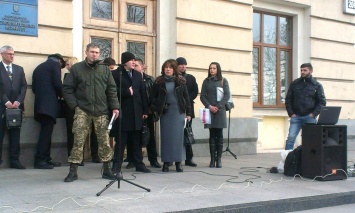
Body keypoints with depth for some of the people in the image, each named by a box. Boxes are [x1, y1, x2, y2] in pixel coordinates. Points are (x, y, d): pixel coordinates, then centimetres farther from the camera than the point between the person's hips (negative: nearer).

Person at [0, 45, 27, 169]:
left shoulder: (19, 69, 17)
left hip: (16, 106, 3)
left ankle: (14, 160, 6)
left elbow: (24, 86, 8)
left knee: (15, 134, 3)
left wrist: (18, 101, -6)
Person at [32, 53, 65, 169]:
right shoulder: (55, 64, 0)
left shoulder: (39, 67, 22)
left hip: (40, 103, 8)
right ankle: (40, 160, -10)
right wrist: (61, 95, 7)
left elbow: (34, 87, 17)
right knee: (46, 132, -8)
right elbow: (57, 84, -11)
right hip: (49, 104, -8)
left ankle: (46, 159, 12)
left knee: (46, 132, 11)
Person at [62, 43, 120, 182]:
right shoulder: (76, 68, 4)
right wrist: (74, 105, -6)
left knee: (104, 141, 4)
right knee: (78, 141, -5)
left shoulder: (105, 69, 10)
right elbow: (67, 89, 3)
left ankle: (106, 170, 16)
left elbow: (111, 89, 9)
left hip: (101, 111, 2)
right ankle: (73, 171, 4)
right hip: (82, 110, -2)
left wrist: (115, 106, -1)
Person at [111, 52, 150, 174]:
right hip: (122, 112, -5)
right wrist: (127, 92, -14)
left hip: (136, 112, 5)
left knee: (137, 141, 9)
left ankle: (139, 164, 15)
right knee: (120, 141, 0)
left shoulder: (138, 74, 15)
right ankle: (117, 165, 7)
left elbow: (142, 93, 11)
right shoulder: (116, 74, 0)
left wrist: (145, 111, 6)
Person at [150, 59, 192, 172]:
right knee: (165, 137, 2)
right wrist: (156, 109, -2)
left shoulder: (181, 81, 3)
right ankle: (166, 162, 9)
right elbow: (153, 97, 9)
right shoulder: (159, 82, 3)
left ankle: (178, 162, 8)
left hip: (178, 112, 0)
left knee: (178, 137, 0)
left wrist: (188, 113, 1)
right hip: (165, 113, 0)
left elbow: (186, 97, 4)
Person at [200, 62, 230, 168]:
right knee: (212, 135, 0)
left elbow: (227, 95, -1)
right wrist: (209, 106, -9)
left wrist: (218, 106, -11)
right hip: (209, 110, 1)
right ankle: (212, 159, 1)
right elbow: (202, 96, 5)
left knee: (219, 134, -1)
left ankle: (219, 159, 1)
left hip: (220, 110, -1)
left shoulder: (223, 81, 7)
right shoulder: (206, 81, 10)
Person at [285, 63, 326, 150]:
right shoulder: (294, 84, 10)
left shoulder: (317, 85, 6)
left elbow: (322, 102, 4)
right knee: (290, 138, -7)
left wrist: (314, 114, -8)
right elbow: (288, 100, 10)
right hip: (296, 116, 1)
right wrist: (291, 113, -2)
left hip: (309, 117, -1)